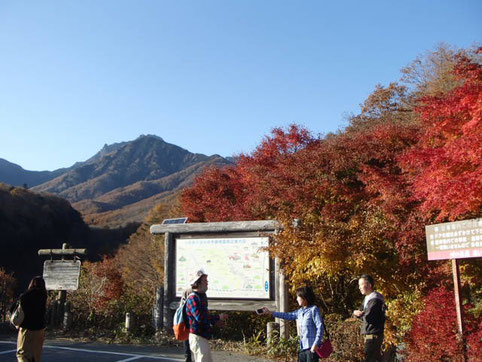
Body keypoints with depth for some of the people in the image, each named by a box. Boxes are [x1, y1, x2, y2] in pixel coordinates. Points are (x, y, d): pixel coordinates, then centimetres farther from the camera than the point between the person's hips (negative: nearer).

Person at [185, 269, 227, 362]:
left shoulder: (202, 296, 12)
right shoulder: (193, 298, -18)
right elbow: (200, 317, -26)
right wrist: (218, 317, -17)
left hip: (203, 336, 10)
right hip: (197, 337, -10)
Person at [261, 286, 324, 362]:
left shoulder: (314, 309, -9)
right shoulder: (300, 311, 12)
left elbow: (320, 327, -13)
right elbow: (288, 316, 21)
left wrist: (315, 344, -19)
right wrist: (270, 312, 22)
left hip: (312, 347, -7)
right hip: (303, 347, 8)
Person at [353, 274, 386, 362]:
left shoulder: (375, 300, -17)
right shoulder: (367, 298, 13)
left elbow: (367, 317, -24)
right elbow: (363, 315, 14)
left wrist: (359, 313, -2)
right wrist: (355, 312, -10)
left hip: (373, 335, -10)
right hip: (368, 334, 10)